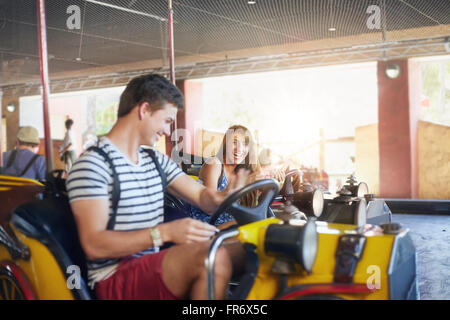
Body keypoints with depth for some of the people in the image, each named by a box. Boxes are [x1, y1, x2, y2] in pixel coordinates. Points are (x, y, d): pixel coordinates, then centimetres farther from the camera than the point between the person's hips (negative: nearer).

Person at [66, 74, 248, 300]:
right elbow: (94, 245, -18)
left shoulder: (157, 161, 16)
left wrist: (227, 196, -14)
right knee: (214, 256, -29)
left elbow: (203, 196, 12)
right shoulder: (92, 165, -10)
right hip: (115, 279, -8)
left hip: (154, 266, 8)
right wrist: (164, 232, -28)